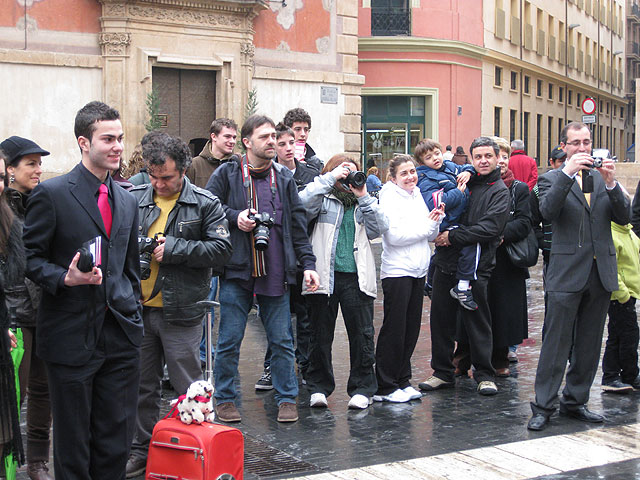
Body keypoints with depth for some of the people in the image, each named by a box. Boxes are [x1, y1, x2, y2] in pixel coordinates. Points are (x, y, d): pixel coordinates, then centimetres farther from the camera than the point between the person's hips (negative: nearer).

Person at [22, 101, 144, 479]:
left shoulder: (128, 202, 14)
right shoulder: (52, 194, -6)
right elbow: (30, 257, -5)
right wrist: (66, 278, -21)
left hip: (121, 335, 5)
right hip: (73, 334, -5)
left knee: (117, 438, 8)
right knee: (73, 437, 6)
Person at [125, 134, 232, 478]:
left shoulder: (205, 204, -4)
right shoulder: (134, 199, 6)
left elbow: (221, 250, -12)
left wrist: (172, 249, -17)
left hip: (181, 311, -4)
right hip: (138, 308, 4)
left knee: (187, 388, 4)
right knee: (142, 385, 15)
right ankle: (142, 450, 29)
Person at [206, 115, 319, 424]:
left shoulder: (284, 178, 12)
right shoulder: (227, 173, 3)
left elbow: (298, 225, 11)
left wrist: (308, 264, 3)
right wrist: (234, 216, -12)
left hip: (276, 273, 2)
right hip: (236, 271, -2)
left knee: (281, 340, 7)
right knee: (229, 340, 4)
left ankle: (287, 398, 19)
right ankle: (225, 400, 17)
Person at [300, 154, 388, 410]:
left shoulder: (362, 204, 17)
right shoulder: (324, 200, 6)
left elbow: (380, 228, 3)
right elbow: (303, 202, -15)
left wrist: (364, 197, -3)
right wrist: (331, 178, -12)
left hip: (356, 279, 2)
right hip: (325, 277, -2)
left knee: (362, 335, 1)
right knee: (321, 334, 5)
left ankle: (362, 388, 12)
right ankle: (319, 387, 17)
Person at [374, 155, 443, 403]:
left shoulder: (417, 196, 15)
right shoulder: (389, 198, -8)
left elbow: (430, 236, 18)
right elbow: (394, 235, -19)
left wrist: (436, 220, -1)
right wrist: (426, 225, -11)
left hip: (417, 271, 8)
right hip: (396, 271, -7)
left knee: (411, 329, 10)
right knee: (394, 330, -4)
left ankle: (402, 381, 19)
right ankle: (385, 387, 4)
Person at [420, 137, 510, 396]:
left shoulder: (499, 191, -2)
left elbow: (490, 228, -14)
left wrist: (453, 236, -16)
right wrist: (439, 231, 0)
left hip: (475, 266, -5)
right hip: (446, 262, 5)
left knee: (478, 321, 2)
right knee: (441, 318, 8)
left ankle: (484, 374, 15)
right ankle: (442, 372, 20)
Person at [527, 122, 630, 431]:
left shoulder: (602, 177, 12)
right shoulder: (552, 179, 1)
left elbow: (623, 218, 1)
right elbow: (547, 211, -19)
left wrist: (611, 183, -14)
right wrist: (567, 172, -24)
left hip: (601, 272, 5)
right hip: (568, 272, -4)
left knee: (589, 344, 11)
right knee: (556, 343, -3)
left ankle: (575, 402, 23)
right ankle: (543, 406, 3)